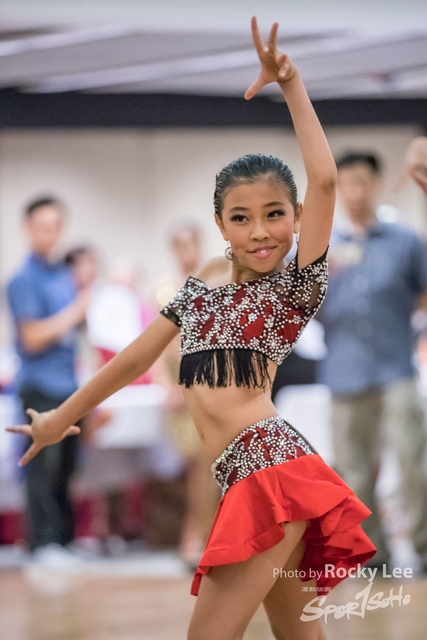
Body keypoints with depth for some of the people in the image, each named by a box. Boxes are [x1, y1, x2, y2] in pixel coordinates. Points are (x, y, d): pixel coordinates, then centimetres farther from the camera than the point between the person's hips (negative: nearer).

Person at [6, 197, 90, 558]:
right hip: (41, 387, -7)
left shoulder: (65, 275, 15)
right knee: (44, 466, -8)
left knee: (67, 466, 9)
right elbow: (33, 337, -14)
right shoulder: (25, 279, -8)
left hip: (69, 386, 7)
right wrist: (76, 311, -11)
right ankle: (44, 542, -6)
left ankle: (66, 537, 14)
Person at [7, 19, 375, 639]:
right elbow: (136, 359, 29)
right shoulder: (203, 281, 18)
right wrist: (61, 418, 37)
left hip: (272, 460, -7)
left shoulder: (297, 286, 0)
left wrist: (291, 83, -12)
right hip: (244, 475, 7)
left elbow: (324, 178, -14)